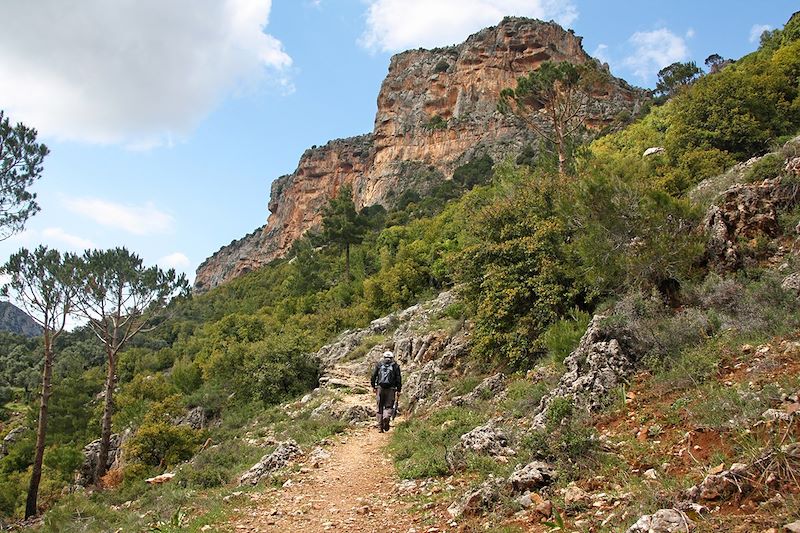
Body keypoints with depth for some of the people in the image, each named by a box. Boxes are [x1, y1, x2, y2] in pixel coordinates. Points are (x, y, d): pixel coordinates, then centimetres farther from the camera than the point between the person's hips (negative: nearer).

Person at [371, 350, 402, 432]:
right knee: (389, 406, 8)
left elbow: (373, 376, 6)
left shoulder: (379, 364, 9)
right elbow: (399, 379, 2)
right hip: (391, 389, -1)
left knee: (380, 407, 10)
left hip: (380, 388, 1)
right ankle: (387, 417, -24)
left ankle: (380, 427, 9)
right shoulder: (395, 366, 7)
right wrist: (398, 390, 6)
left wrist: (373, 386, 16)